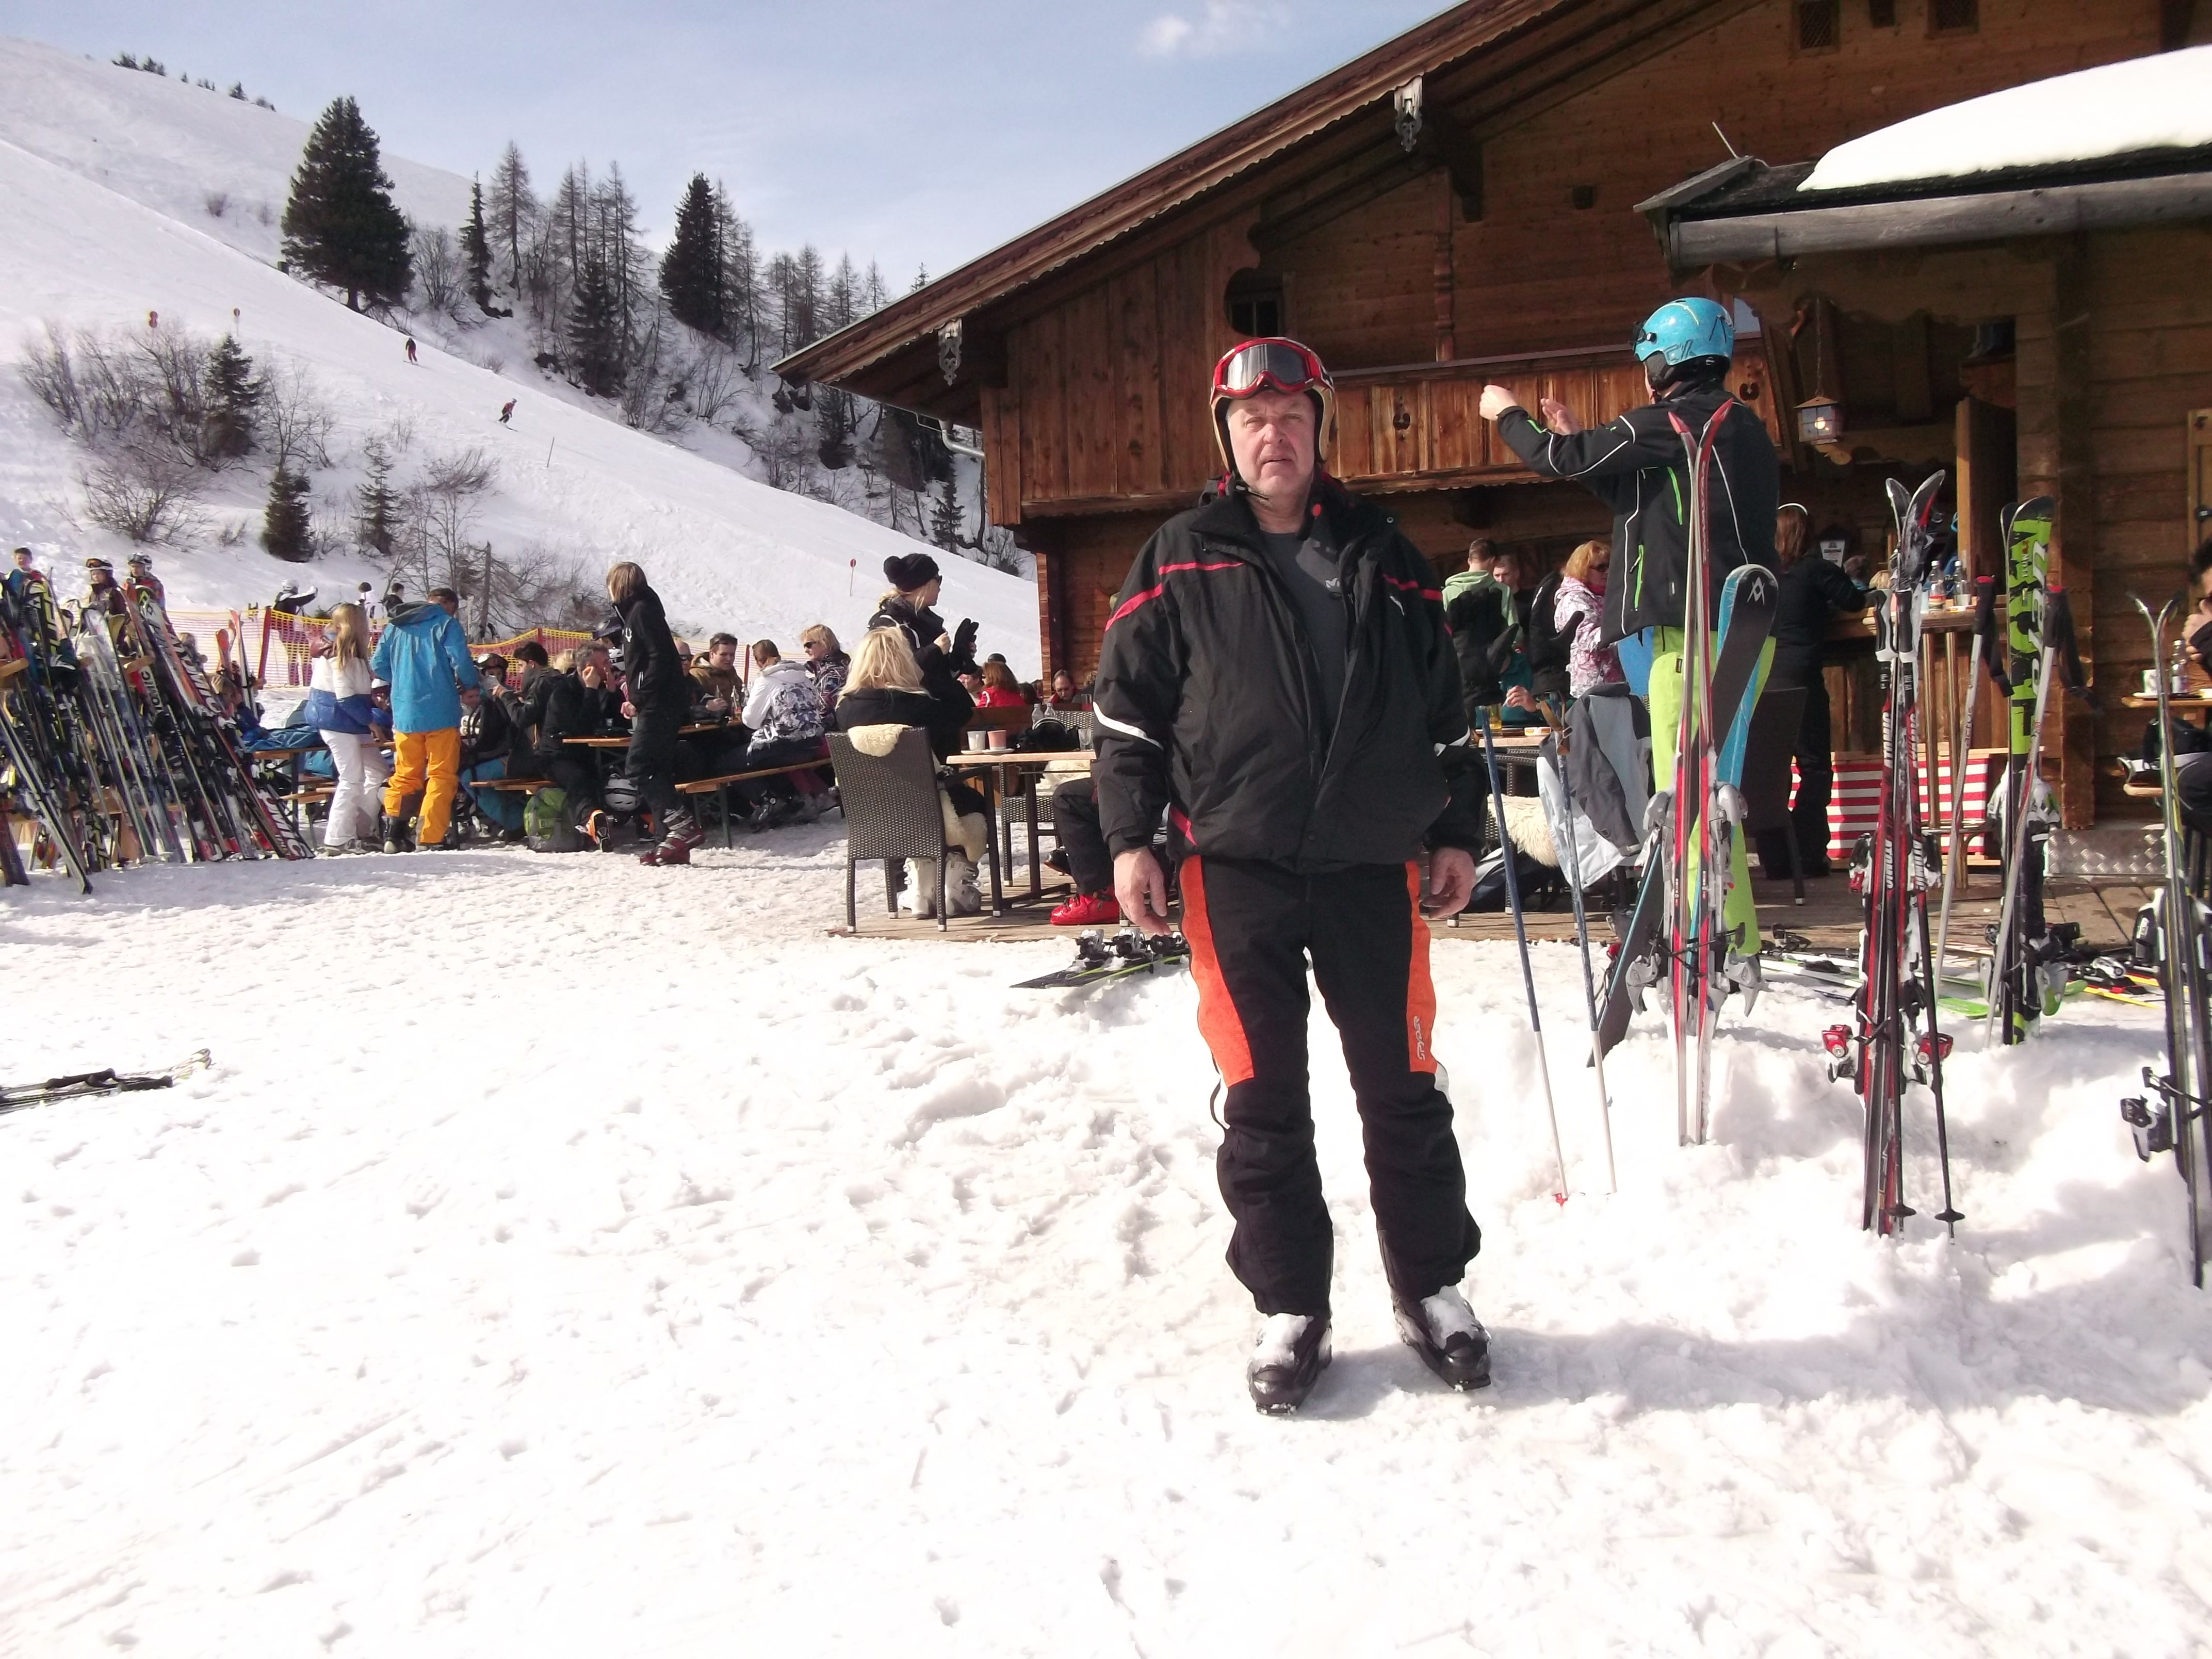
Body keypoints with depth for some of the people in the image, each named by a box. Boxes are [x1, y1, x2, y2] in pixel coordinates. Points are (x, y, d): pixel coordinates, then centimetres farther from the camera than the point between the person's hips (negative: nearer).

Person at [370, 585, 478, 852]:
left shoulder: (394, 625, 13)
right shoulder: (445, 623, -3)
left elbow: (378, 665, 12)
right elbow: (462, 662, -11)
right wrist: (470, 685, 8)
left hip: (404, 713, 5)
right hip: (440, 712, -5)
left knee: (405, 775, 12)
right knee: (442, 775, 2)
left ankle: (393, 834, 2)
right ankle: (431, 837, -4)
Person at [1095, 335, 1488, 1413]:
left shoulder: (1382, 556, 12)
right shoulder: (1180, 560, 6)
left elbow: (1443, 706, 16)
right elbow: (1126, 707, 4)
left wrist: (1456, 833, 12)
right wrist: (1128, 839, -4)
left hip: (1371, 860, 2)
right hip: (1237, 862, -1)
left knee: (1402, 1088, 7)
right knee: (1262, 1100, 3)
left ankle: (1431, 1289, 23)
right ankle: (1290, 1308, 16)